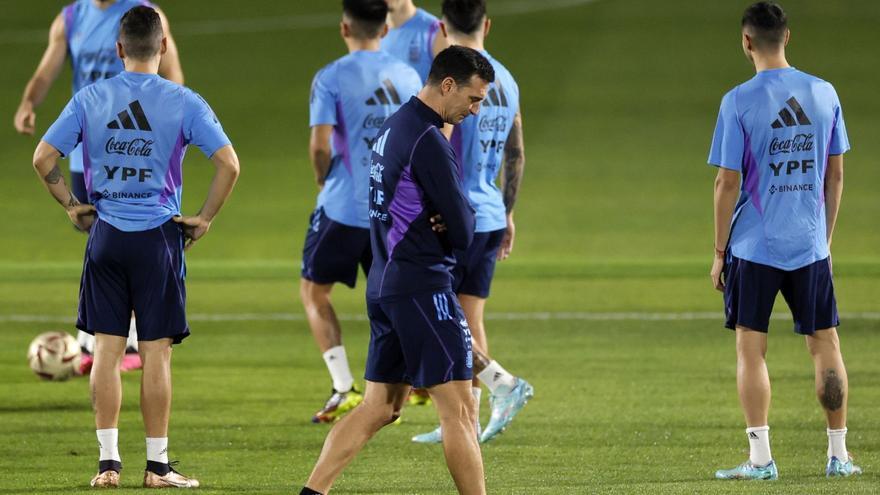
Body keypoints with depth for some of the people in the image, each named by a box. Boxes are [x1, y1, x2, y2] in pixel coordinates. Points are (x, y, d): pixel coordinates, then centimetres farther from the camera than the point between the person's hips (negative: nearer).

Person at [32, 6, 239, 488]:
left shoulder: (89, 99, 1)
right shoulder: (183, 102, -5)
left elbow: (43, 158, -2)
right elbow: (228, 163, -11)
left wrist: (71, 206, 8)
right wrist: (204, 218, -1)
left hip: (105, 234, 2)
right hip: (159, 236, -2)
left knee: (107, 349, 6)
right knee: (156, 353, 2)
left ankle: (108, 461, 6)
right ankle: (157, 465, 4)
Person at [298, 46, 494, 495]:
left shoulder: (392, 128, 15)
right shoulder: (428, 140, -16)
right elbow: (464, 231, -16)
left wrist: (438, 222, -2)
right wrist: (450, 226, 7)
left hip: (383, 284, 10)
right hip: (422, 285, -10)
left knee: (378, 408, 11)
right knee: (458, 410, -6)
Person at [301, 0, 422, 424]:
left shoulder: (330, 78, -8)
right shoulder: (407, 76, 6)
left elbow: (320, 145, -14)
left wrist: (324, 181, 5)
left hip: (345, 205, -4)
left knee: (313, 291, 13)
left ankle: (344, 389, 3)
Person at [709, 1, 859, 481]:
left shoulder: (738, 101, -9)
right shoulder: (823, 94, 3)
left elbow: (727, 183, -8)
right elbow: (835, 175, 9)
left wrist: (719, 252, 0)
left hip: (754, 245, -3)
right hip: (810, 245, 3)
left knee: (750, 350, 3)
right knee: (825, 343, 10)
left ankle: (760, 458, -2)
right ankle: (839, 455, 13)